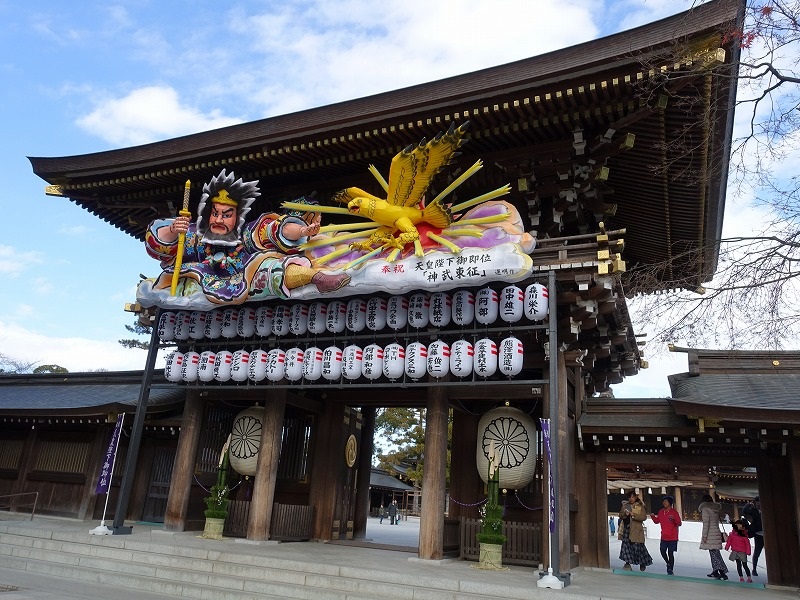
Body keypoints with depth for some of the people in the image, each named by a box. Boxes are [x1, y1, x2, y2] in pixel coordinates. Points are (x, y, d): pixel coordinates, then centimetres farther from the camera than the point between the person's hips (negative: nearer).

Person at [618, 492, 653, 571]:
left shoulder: (640, 506, 2)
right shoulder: (625, 505, 12)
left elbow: (644, 517, -8)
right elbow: (620, 515, 12)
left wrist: (633, 515, -19)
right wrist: (625, 514, -10)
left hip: (636, 530, -3)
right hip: (626, 528, 3)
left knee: (637, 546, -3)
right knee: (626, 545, -2)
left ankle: (642, 563, 18)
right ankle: (627, 563, 7)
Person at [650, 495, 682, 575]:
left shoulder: (674, 512, -10)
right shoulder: (661, 512, 5)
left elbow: (679, 523, -14)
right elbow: (657, 521, 15)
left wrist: (673, 519, -32)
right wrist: (653, 516, -3)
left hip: (672, 537, -5)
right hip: (664, 537, 5)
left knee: (670, 553, -4)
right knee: (663, 552, 7)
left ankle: (670, 570, 7)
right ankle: (669, 564, 34)